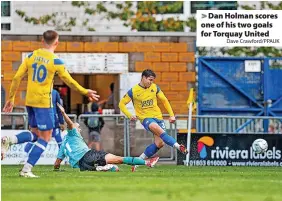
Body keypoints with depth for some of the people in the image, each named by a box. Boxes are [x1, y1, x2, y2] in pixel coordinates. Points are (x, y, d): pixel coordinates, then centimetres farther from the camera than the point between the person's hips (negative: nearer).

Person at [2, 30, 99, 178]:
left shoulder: (31, 56, 5)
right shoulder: (56, 61, -8)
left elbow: (17, 78, 3)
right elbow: (70, 82, -1)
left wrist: (11, 98, 11)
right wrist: (86, 92, 13)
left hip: (29, 101, 6)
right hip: (44, 102, -6)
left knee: (35, 133, 19)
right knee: (45, 137, 4)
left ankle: (9, 140, -8)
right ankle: (26, 170, -5)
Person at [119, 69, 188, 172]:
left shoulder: (155, 88, 3)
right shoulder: (133, 91, -6)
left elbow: (164, 101, 15)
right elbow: (122, 104, 1)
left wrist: (171, 115, 10)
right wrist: (129, 115, -13)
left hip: (158, 116, 4)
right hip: (145, 118, -4)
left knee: (159, 144, -9)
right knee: (156, 128, -36)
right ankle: (178, 146, -41)